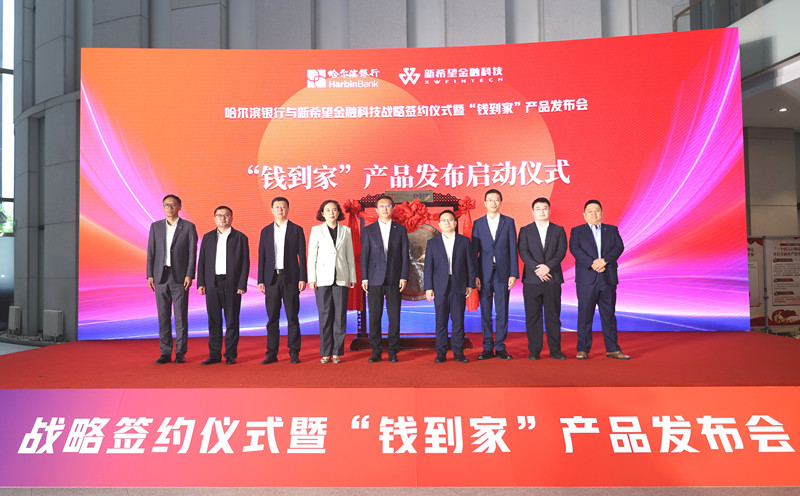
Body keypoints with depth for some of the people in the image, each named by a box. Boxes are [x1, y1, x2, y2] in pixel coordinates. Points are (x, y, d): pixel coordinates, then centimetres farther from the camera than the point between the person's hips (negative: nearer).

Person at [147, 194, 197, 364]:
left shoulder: (188, 227, 1)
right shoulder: (155, 226, 10)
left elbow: (192, 253, -2)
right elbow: (151, 252, 8)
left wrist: (189, 275, -11)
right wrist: (150, 275, 1)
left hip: (180, 277, -3)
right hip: (161, 277, 3)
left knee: (181, 317, -1)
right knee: (163, 317, 5)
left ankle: (180, 353, 7)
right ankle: (165, 353, 12)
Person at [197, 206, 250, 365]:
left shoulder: (240, 237, 4)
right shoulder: (208, 237, 13)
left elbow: (245, 263, 0)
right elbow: (202, 261, 11)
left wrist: (242, 285, -8)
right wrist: (200, 283, 2)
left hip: (232, 284, -3)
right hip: (212, 285, 3)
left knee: (232, 321, 1)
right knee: (214, 321, 6)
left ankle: (231, 355, 9)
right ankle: (214, 355, 14)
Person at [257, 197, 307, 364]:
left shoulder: (297, 230, 5)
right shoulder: (266, 231, 12)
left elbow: (302, 256, 2)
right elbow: (261, 257, 10)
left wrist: (303, 278, -7)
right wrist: (260, 280, 3)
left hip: (290, 278, -2)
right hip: (272, 278, 2)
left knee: (292, 316, 0)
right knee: (272, 317, 3)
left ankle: (294, 353, 7)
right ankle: (272, 353, 10)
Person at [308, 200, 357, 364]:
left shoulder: (346, 231, 10)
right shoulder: (316, 230, 6)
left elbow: (350, 256, 11)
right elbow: (312, 256, 3)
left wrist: (352, 278, 6)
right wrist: (311, 279, -3)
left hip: (341, 278, 1)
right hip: (323, 279, -1)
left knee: (340, 315, -1)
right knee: (325, 315, 0)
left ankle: (337, 352, 7)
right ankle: (326, 353, 8)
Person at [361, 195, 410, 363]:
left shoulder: (400, 229, 9)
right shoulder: (369, 230, 8)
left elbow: (404, 255, 6)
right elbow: (364, 255, 5)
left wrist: (404, 277, -3)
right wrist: (364, 278, -2)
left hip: (394, 280, 0)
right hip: (375, 279, 0)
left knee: (394, 317, 0)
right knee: (374, 317, 1)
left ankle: (393, 352, 10)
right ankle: (376, 352, 10)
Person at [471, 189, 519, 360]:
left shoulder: (509, 222, 6)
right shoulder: (478, 223, 7)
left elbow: (513, 249, 3)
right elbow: (474, 251, 4)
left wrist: (513, 274, -5)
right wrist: (475, 275, -4)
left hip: (503, 273, 0)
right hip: (484, 274, 1)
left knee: (502, 312, 3)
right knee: (485, 312, 4)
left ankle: (500, 348, 11)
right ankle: (487, 348, 12)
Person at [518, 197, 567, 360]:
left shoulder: (559, 230, 11)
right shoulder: (525, 230, 8)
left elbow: (561, 251, 0)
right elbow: (523, 252, -3)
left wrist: (548, 266, -15)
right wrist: (537, 268, -15)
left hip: (553, 279, 1)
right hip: (531, 280, 0)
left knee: (553, 316, 4)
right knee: (532, 316, 2)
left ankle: (555, 350, 12)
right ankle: (534, 350, 9)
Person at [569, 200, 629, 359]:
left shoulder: (612, 230, 15)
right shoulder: (577, 231, 8)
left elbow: (619, 247, 1)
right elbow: (575, 249, -8)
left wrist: (604, 260, -16)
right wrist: (592, 264, -19)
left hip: (608, 279, 2)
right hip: (586, 279, -2)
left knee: (609, 315, 7)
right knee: (585, 315, -1)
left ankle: (612, 349, 14)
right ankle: (583, 349, 6)